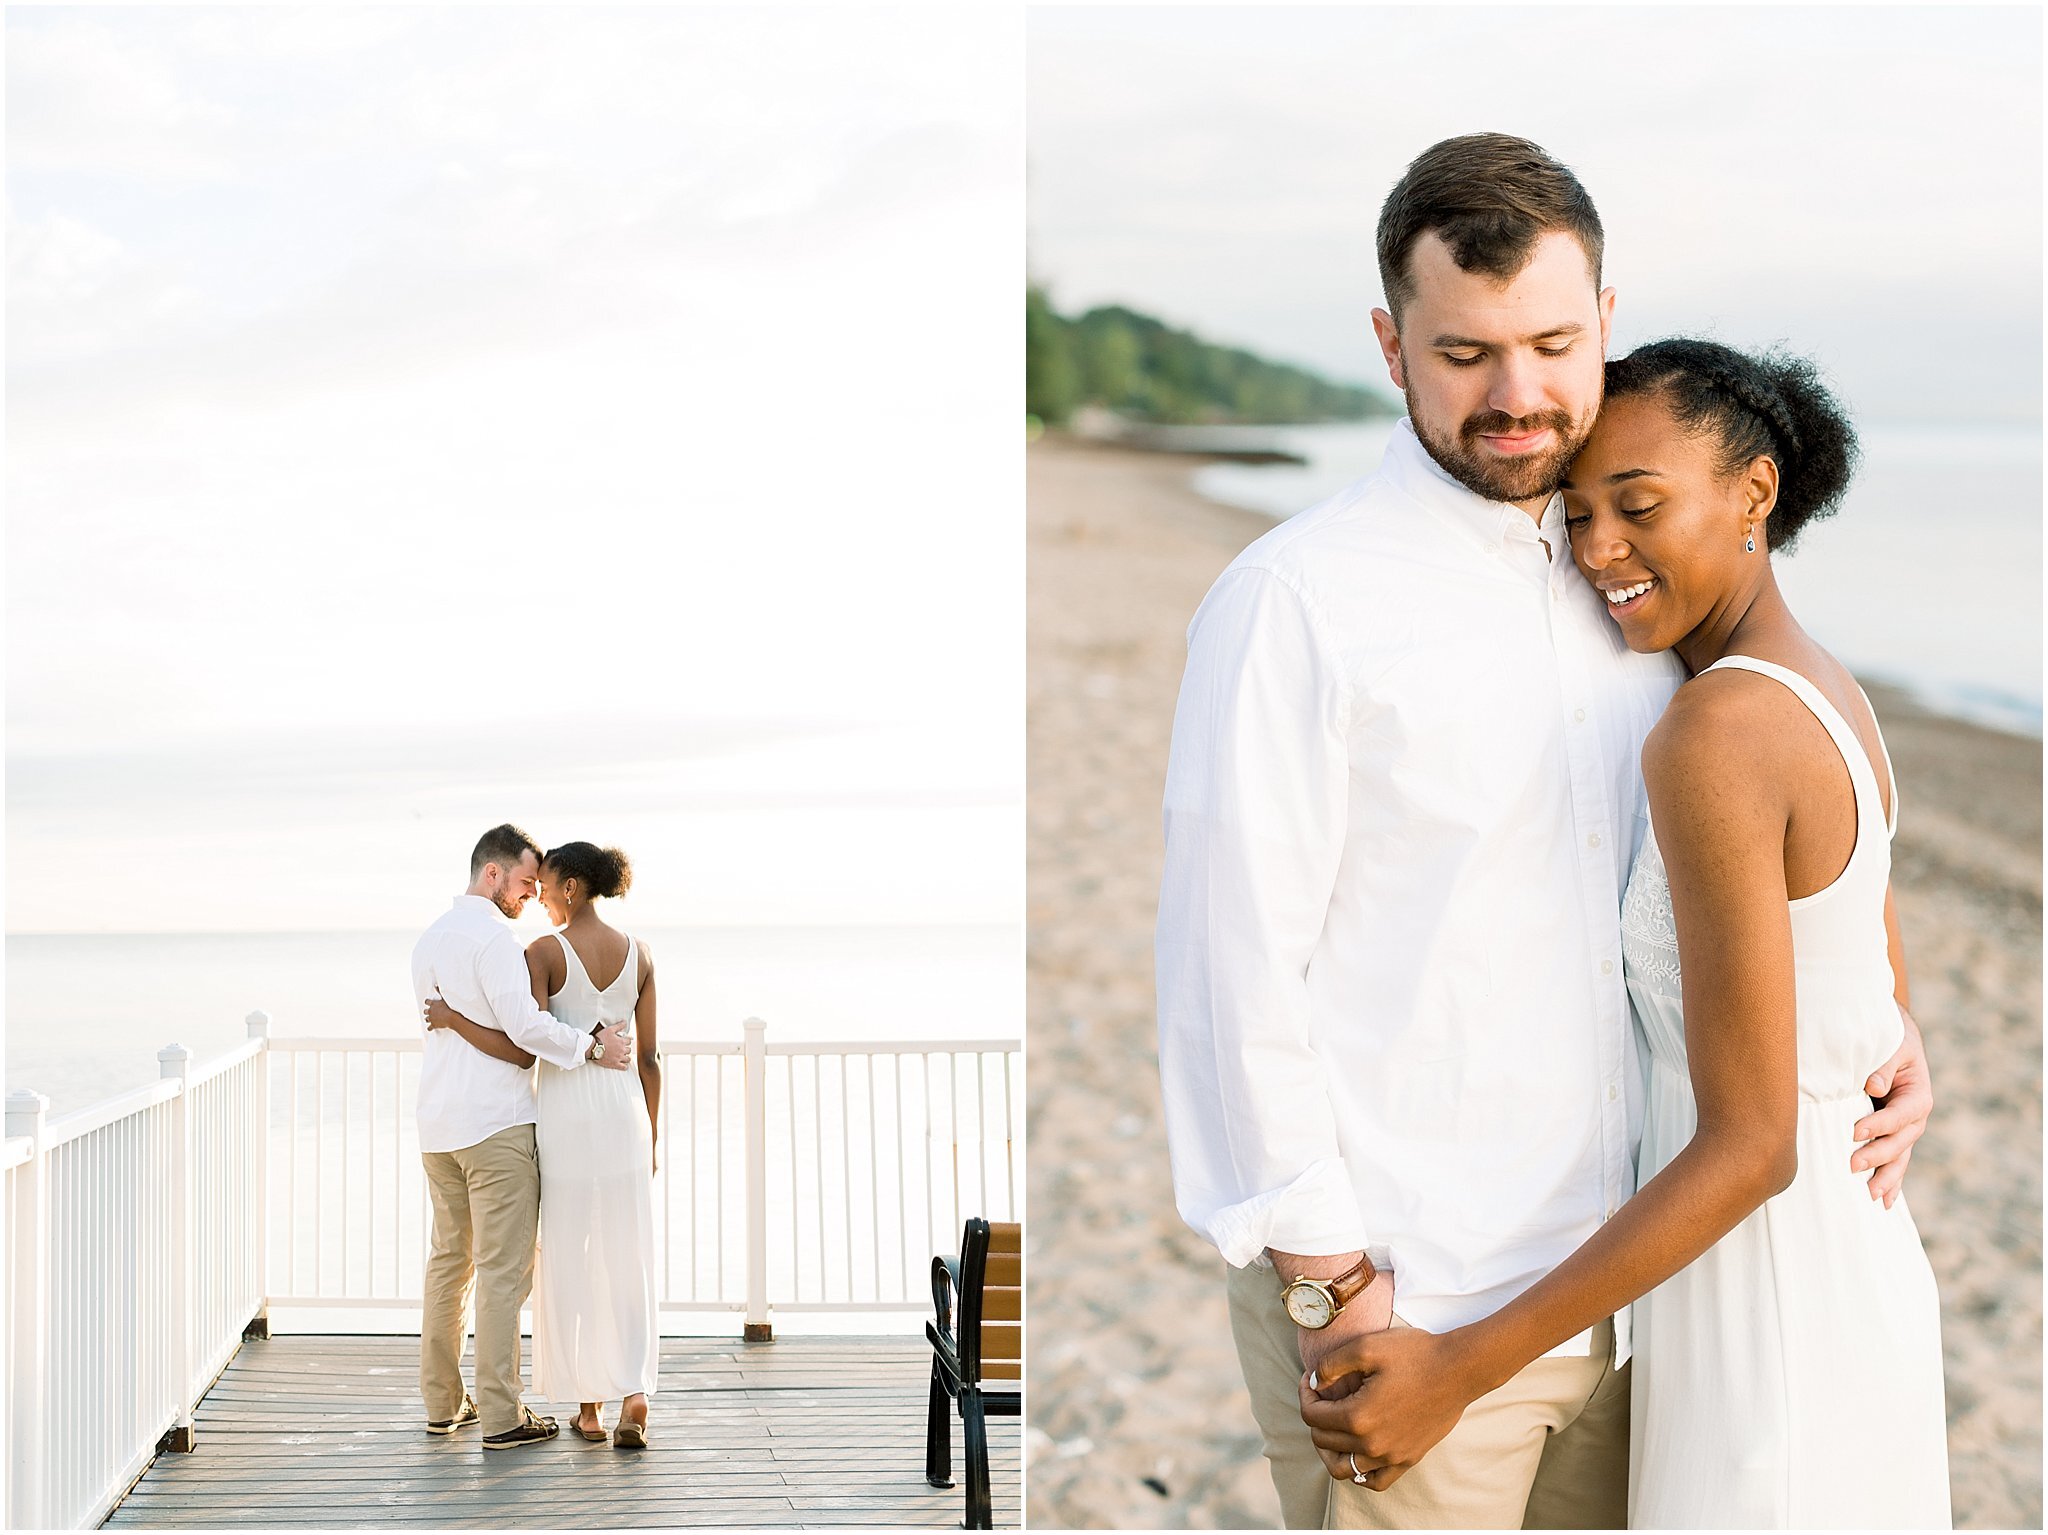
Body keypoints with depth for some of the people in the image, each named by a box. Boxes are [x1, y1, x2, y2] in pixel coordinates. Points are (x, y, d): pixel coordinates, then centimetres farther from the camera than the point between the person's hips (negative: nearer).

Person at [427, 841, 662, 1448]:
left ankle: (589, 1404, 13)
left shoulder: (543, 952, -10)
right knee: (627, 1262, 4)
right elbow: (649, 1057, 7)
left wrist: (453, 1020, -7)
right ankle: (634, 1394, -13)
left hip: (563, 1111, -3)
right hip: (623, 1113, 3)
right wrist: (650, 1138, 15)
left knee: (568, 1262, 8)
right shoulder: (638, 955, 4)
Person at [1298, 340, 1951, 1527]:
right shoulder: (1829, 702, 5)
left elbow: (1751, 1145, -25)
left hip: (1766, 1329, -9)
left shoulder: (1717, 733, -25)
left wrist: (1460, 1373, -24)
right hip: (1861, 1266, 10)